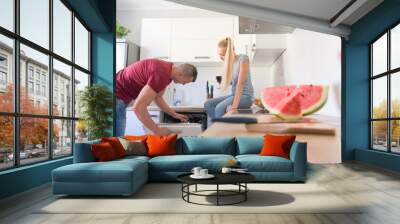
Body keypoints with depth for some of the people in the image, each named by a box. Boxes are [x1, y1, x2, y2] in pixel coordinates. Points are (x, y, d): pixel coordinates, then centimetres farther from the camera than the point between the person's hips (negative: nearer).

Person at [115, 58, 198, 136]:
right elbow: (138, 107, -33)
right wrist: (158, 131, -25)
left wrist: (175, 114, 14)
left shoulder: (167, 68, 1)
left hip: (121, 96, 10)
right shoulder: (161, 75, -29)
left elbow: (157, 97, 16)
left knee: (119, 138, 16)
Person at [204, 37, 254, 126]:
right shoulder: (228, 62, 6)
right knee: (208, 104, -10)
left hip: (246, 96, -7)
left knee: (220, 108, -28)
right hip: (233, 94, 7)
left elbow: (240, 83, -23)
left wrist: (234, 106, -29)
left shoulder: (243, 59, -14)